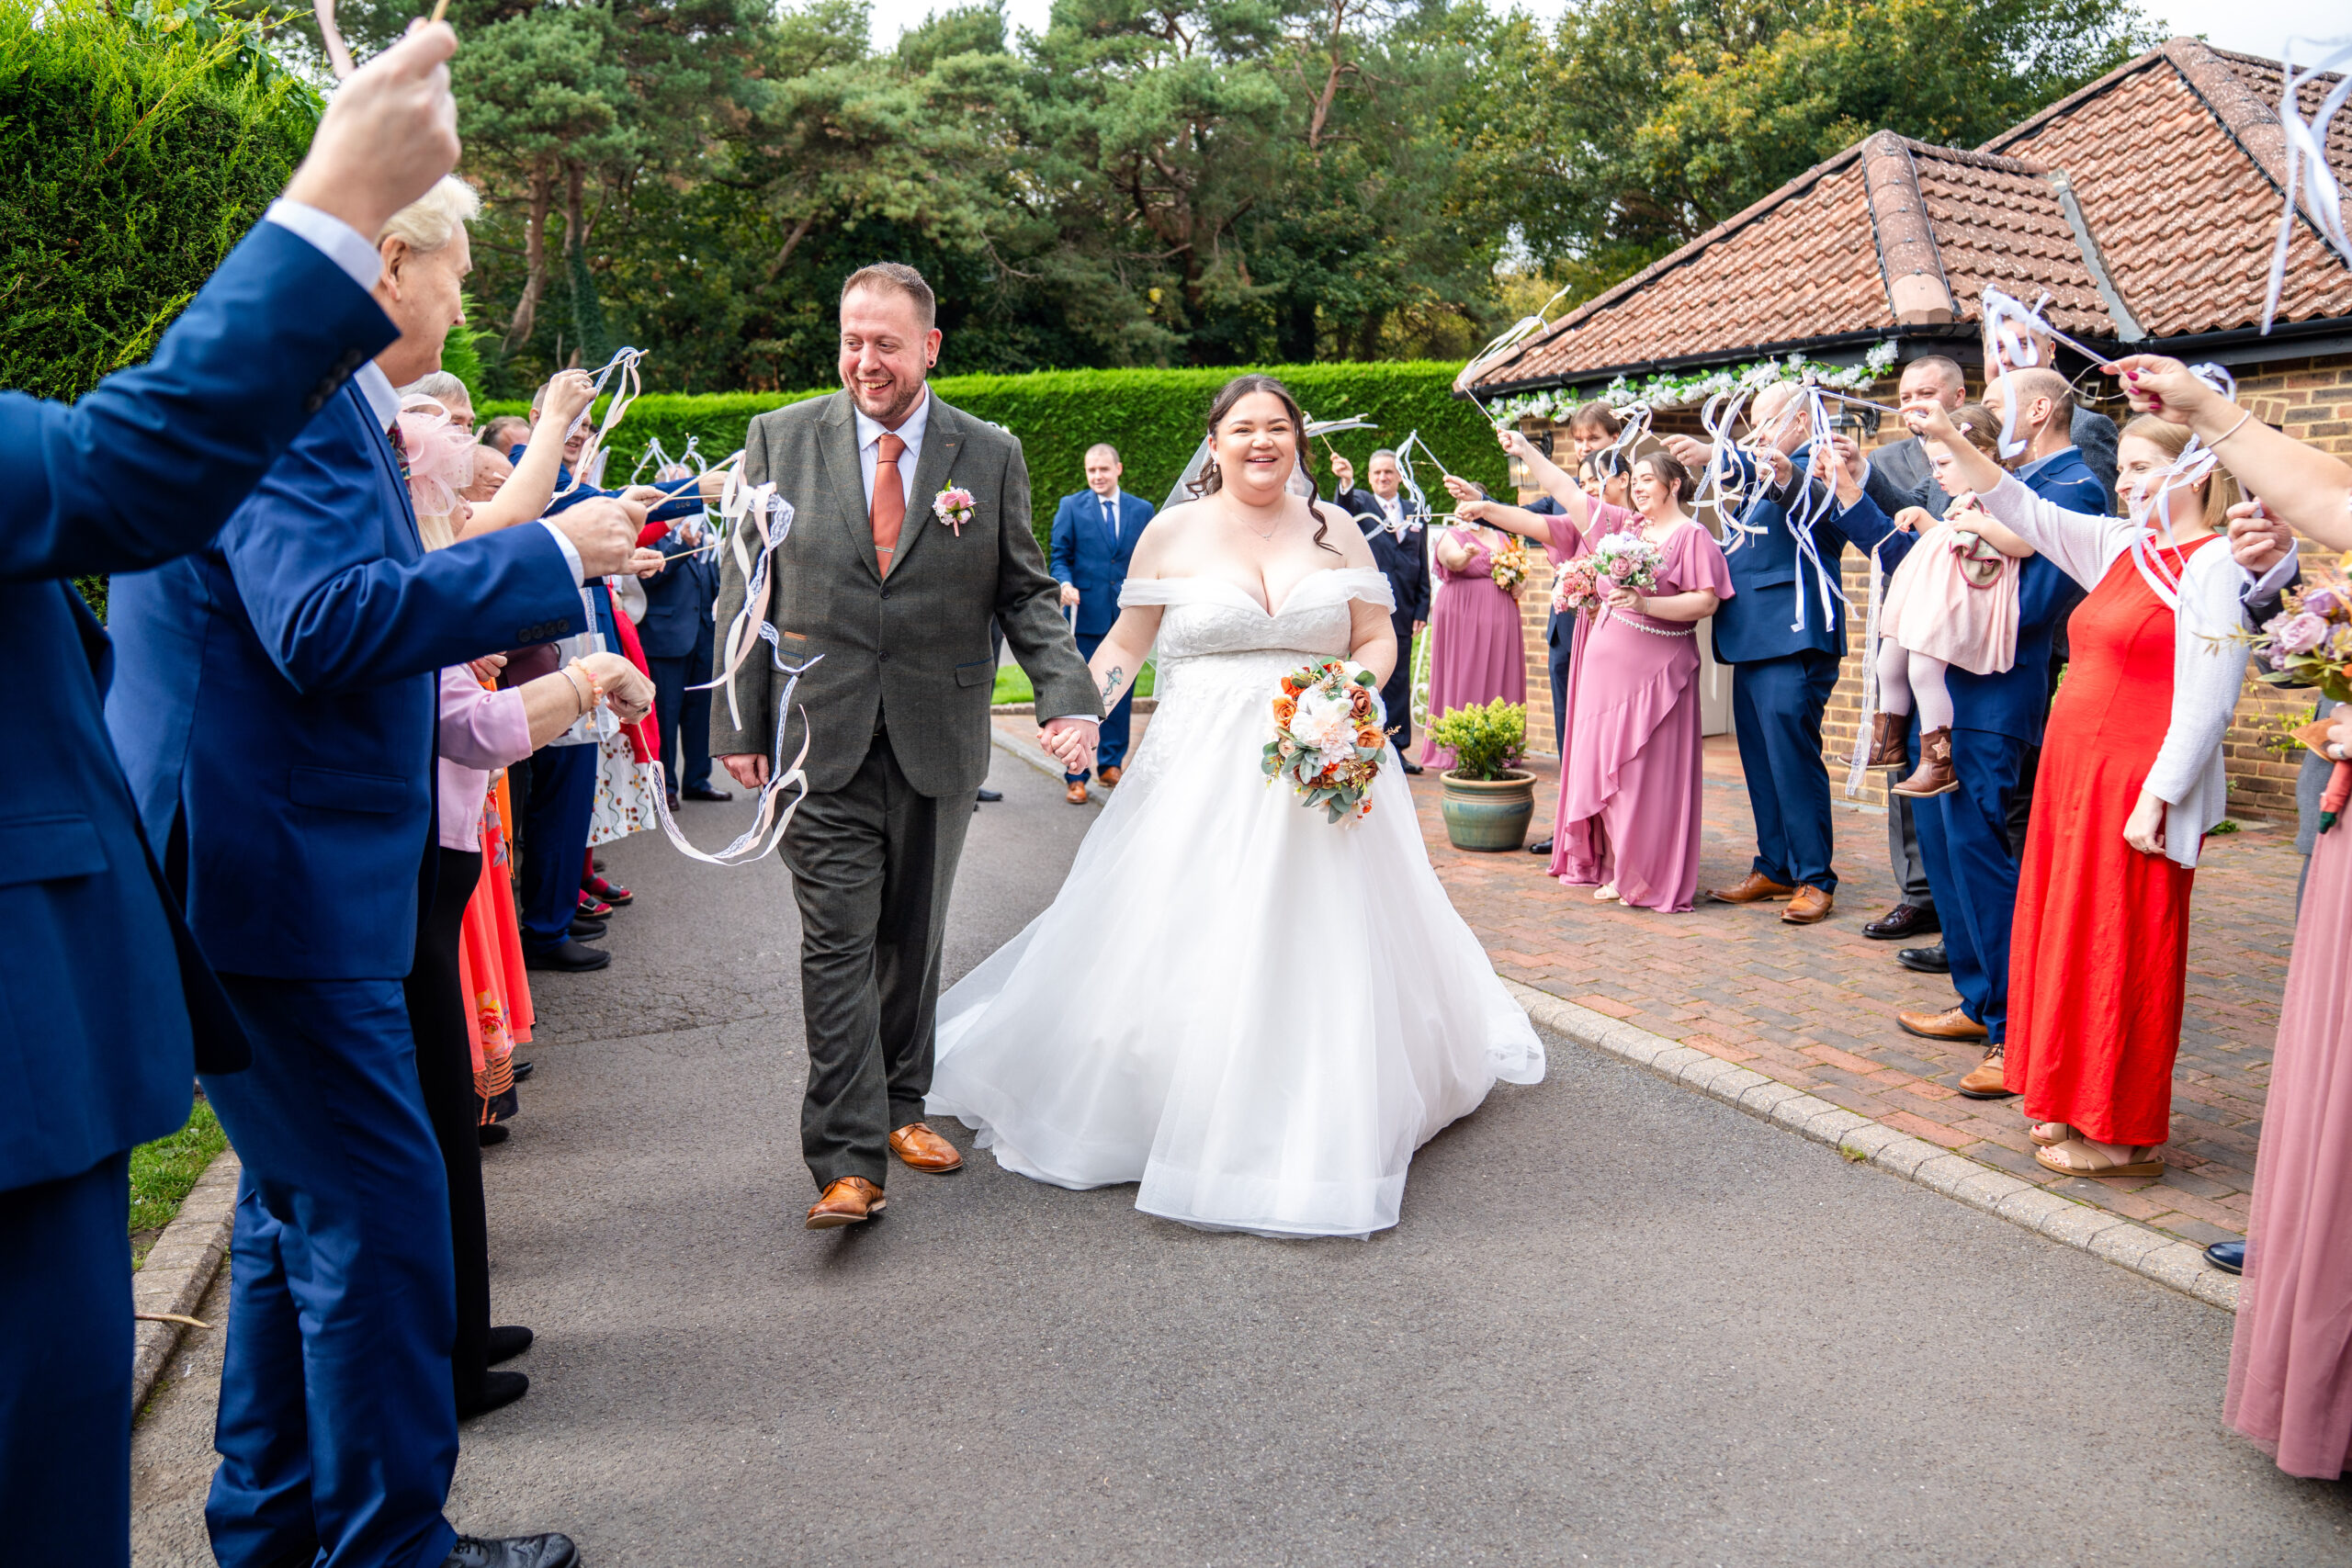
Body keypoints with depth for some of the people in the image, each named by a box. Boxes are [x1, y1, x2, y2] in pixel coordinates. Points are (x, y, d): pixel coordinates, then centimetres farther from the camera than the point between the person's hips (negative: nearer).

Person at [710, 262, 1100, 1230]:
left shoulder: (991, 455, 3)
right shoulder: (781, 440, 2)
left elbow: (1026, 594, 5)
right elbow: (746, 592, 4)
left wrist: (1069, 697, -10)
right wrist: (740, 724, -1)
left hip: (938, 739, 2)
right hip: (820, 737, -1)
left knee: (913, 938, 13)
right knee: (838, 943, -6)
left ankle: (899, 1106, 31)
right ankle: (848, 1161, -2)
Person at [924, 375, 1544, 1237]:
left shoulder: (1334, 531, 8)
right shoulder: (1173, 533, 4)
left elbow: (1379, 639, 9)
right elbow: (1124, 643, 8)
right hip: (1201, 776, -1)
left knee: (1322, 947, 3)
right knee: (1182, 946, -1)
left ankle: (1321, 1128, 20)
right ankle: (1189, 1117, 16)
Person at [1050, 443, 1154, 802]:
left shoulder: (1142, 509, 10)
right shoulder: (1070, 506, 5)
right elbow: (1060, 556, 3)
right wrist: (1065, 583, -16)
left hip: (1128, 616, 2)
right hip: (1087, 614, -2)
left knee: (1120, 693, 9)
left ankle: (1110, 764, 22)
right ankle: (1076, 775, 4)